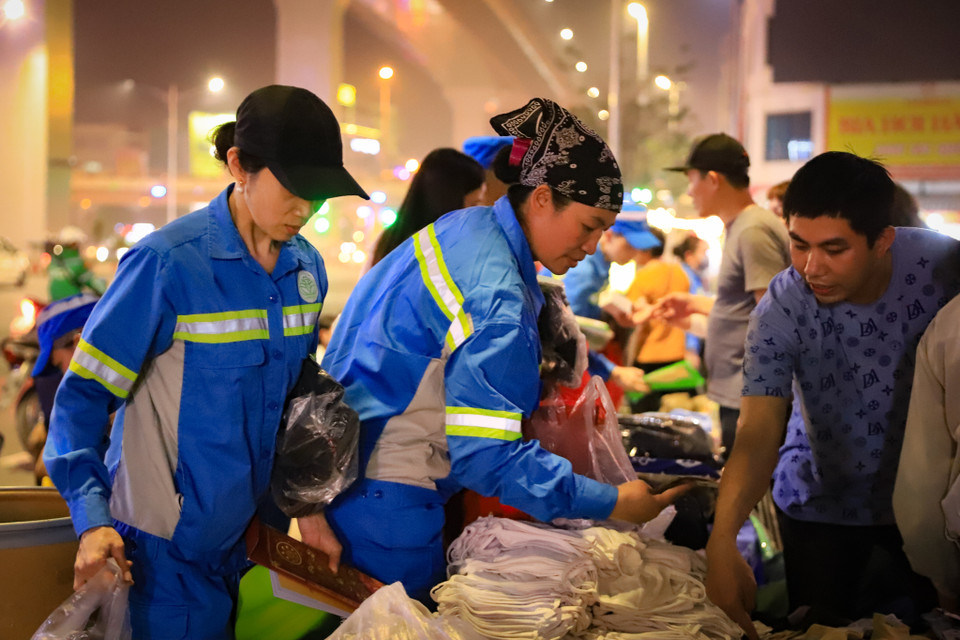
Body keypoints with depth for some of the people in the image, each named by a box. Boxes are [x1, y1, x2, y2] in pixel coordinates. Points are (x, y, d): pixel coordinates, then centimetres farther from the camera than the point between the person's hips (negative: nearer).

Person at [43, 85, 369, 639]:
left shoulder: (307, 268, 4)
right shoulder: (168, 262, -16)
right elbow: (85, 391, -14)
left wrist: (309, 506, 9)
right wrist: (93, 517, -23)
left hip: (249, 532, 6)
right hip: (168, 545, -6)